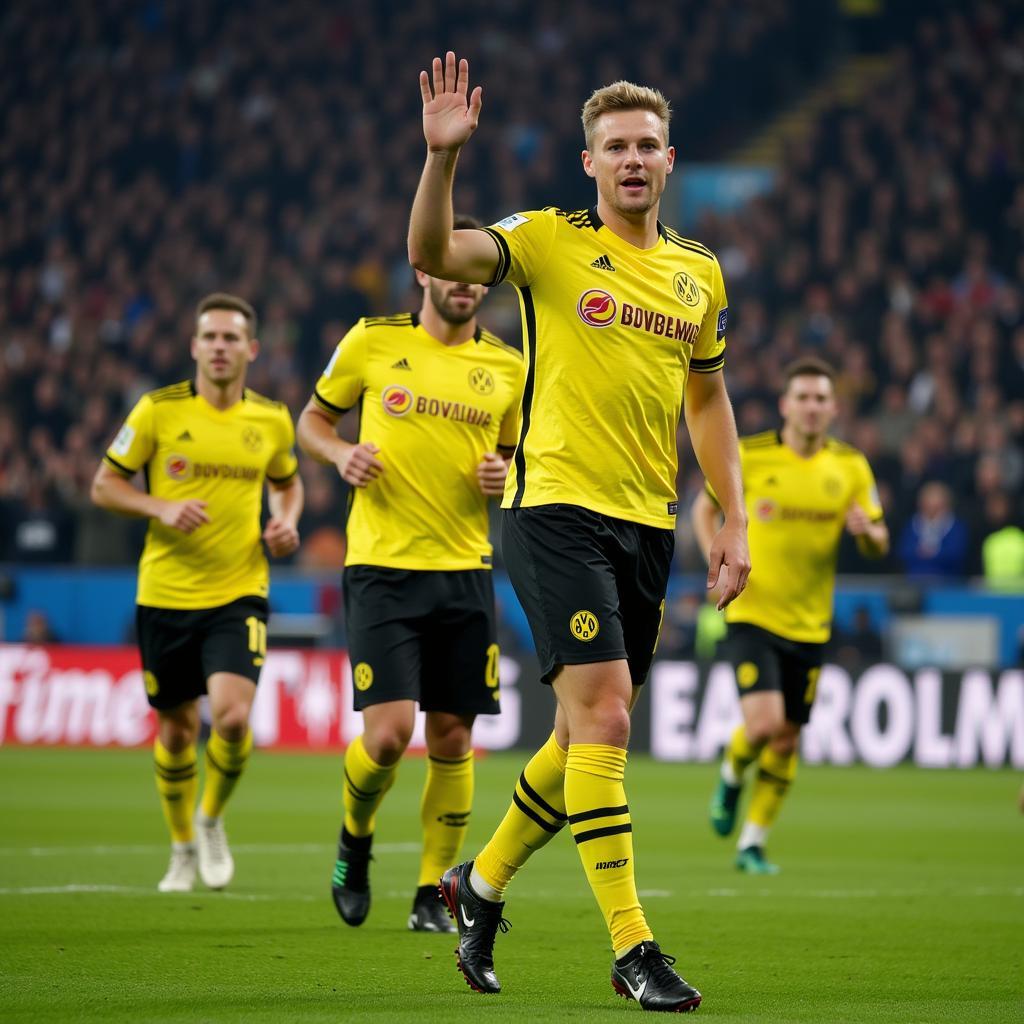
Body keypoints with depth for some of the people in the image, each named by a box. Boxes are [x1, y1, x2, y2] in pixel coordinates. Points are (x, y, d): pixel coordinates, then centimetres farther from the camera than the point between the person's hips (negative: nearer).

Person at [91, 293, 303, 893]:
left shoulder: (272, 420, 3)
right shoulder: (159, 411, -4)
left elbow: (288, 483, 22)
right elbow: (104, 485, 2)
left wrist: (286, 523, 1)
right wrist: (162, 508, -15)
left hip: (239, 594, 0)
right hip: (166, 592, 0)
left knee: (232, 714, -20)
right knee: (176, 727, 9)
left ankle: (212, 820, 9)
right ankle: (183, 847, 32)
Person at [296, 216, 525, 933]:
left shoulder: (508, 367, 8)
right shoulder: (372, 342, 1)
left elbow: (518, 457, 20)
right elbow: (314, 419, 13)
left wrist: (505, 476, -3)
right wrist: (341, 454, -7)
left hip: (466, 570, 3)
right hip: (383, 568, -3)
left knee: (453, 740, 3)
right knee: (388, 732, -13)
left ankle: (433, 895, 16)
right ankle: (355, 839, 18)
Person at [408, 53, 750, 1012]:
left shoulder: (699, 272, 12)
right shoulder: (550, 240, -3)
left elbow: (707, 398, 22)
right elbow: (432, 254, -18)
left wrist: (733, 520, 16)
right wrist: (442, 156, -33)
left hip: (647, 524, 6)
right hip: (557, 508, -6)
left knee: (589, 733, 12)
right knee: (603, 715, -15)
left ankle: (481, 883, 33)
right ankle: (630, 946, -12)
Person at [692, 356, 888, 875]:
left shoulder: (851, 467, 1)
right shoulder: (748, 456, -6)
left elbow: (879, 544, 6)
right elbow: (705, 507, 8)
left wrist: (867, 531, -18)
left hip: (809, 622, 3)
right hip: (752, 613, -3)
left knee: (787, 740, 7)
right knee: (764, 721, -20)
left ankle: (752, 844, 21)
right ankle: (731, 776, 15)